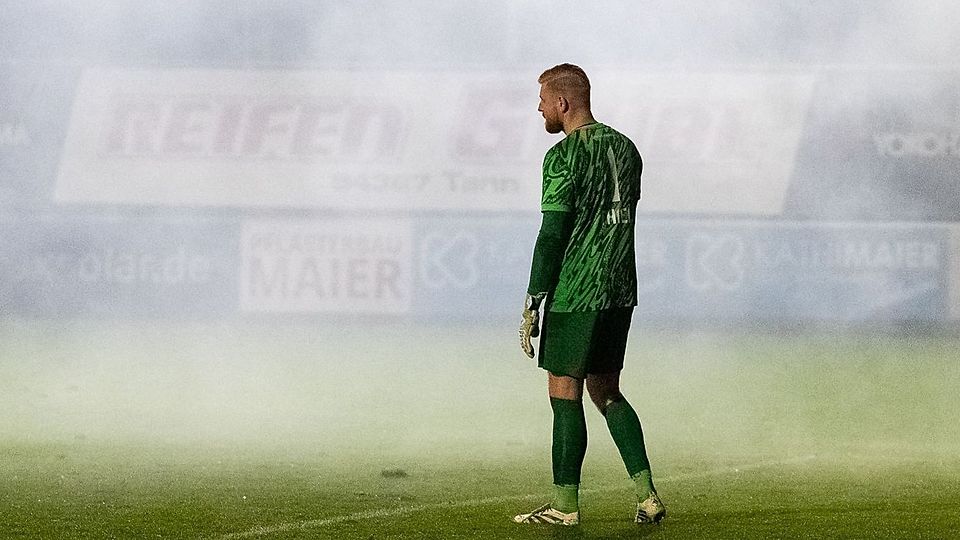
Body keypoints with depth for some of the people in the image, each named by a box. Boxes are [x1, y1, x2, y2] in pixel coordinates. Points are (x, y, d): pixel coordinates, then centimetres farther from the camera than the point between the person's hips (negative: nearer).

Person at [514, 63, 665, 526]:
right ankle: (647, 496, 7)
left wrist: (533, 305, -11)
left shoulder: (563, 157, -12)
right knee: (605, 392, 14)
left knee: (564, 393, 0)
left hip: (574, 295, -8)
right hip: (620, 292, 8)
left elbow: (552, 234, -14)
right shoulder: (624, 148, 12)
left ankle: (566, 504, 3)